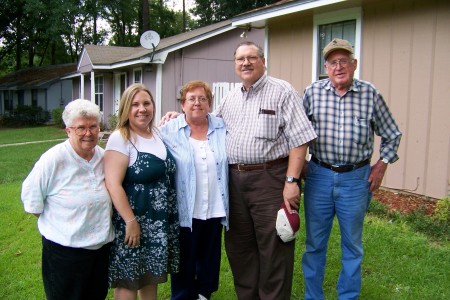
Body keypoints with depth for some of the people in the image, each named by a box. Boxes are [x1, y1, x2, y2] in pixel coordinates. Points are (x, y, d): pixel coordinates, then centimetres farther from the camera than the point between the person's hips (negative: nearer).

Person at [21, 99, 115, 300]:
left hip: (102, 244, 5)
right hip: (65, 249, -5)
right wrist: (56, 222, -3)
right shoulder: (53, 159, -18)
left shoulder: (103, 156, -1)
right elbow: (31, 196, -10)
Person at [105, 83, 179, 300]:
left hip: (160, 222, 7)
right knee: (128, 280, 5)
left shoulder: (157, 134, 9)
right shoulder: (120, 138, -13)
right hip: (133, 220, -7)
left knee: (151, 276, 18)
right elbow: (113, 184, -21)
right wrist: (130, 221, -21)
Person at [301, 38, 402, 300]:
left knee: (352, 246, 13)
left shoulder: (370, 94, -3)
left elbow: (392, 134, 8)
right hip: (319, 176, 1)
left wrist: (381, 165, 1)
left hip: (357, 179, 0)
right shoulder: (313, 92, -2)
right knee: (315, 243, 11)